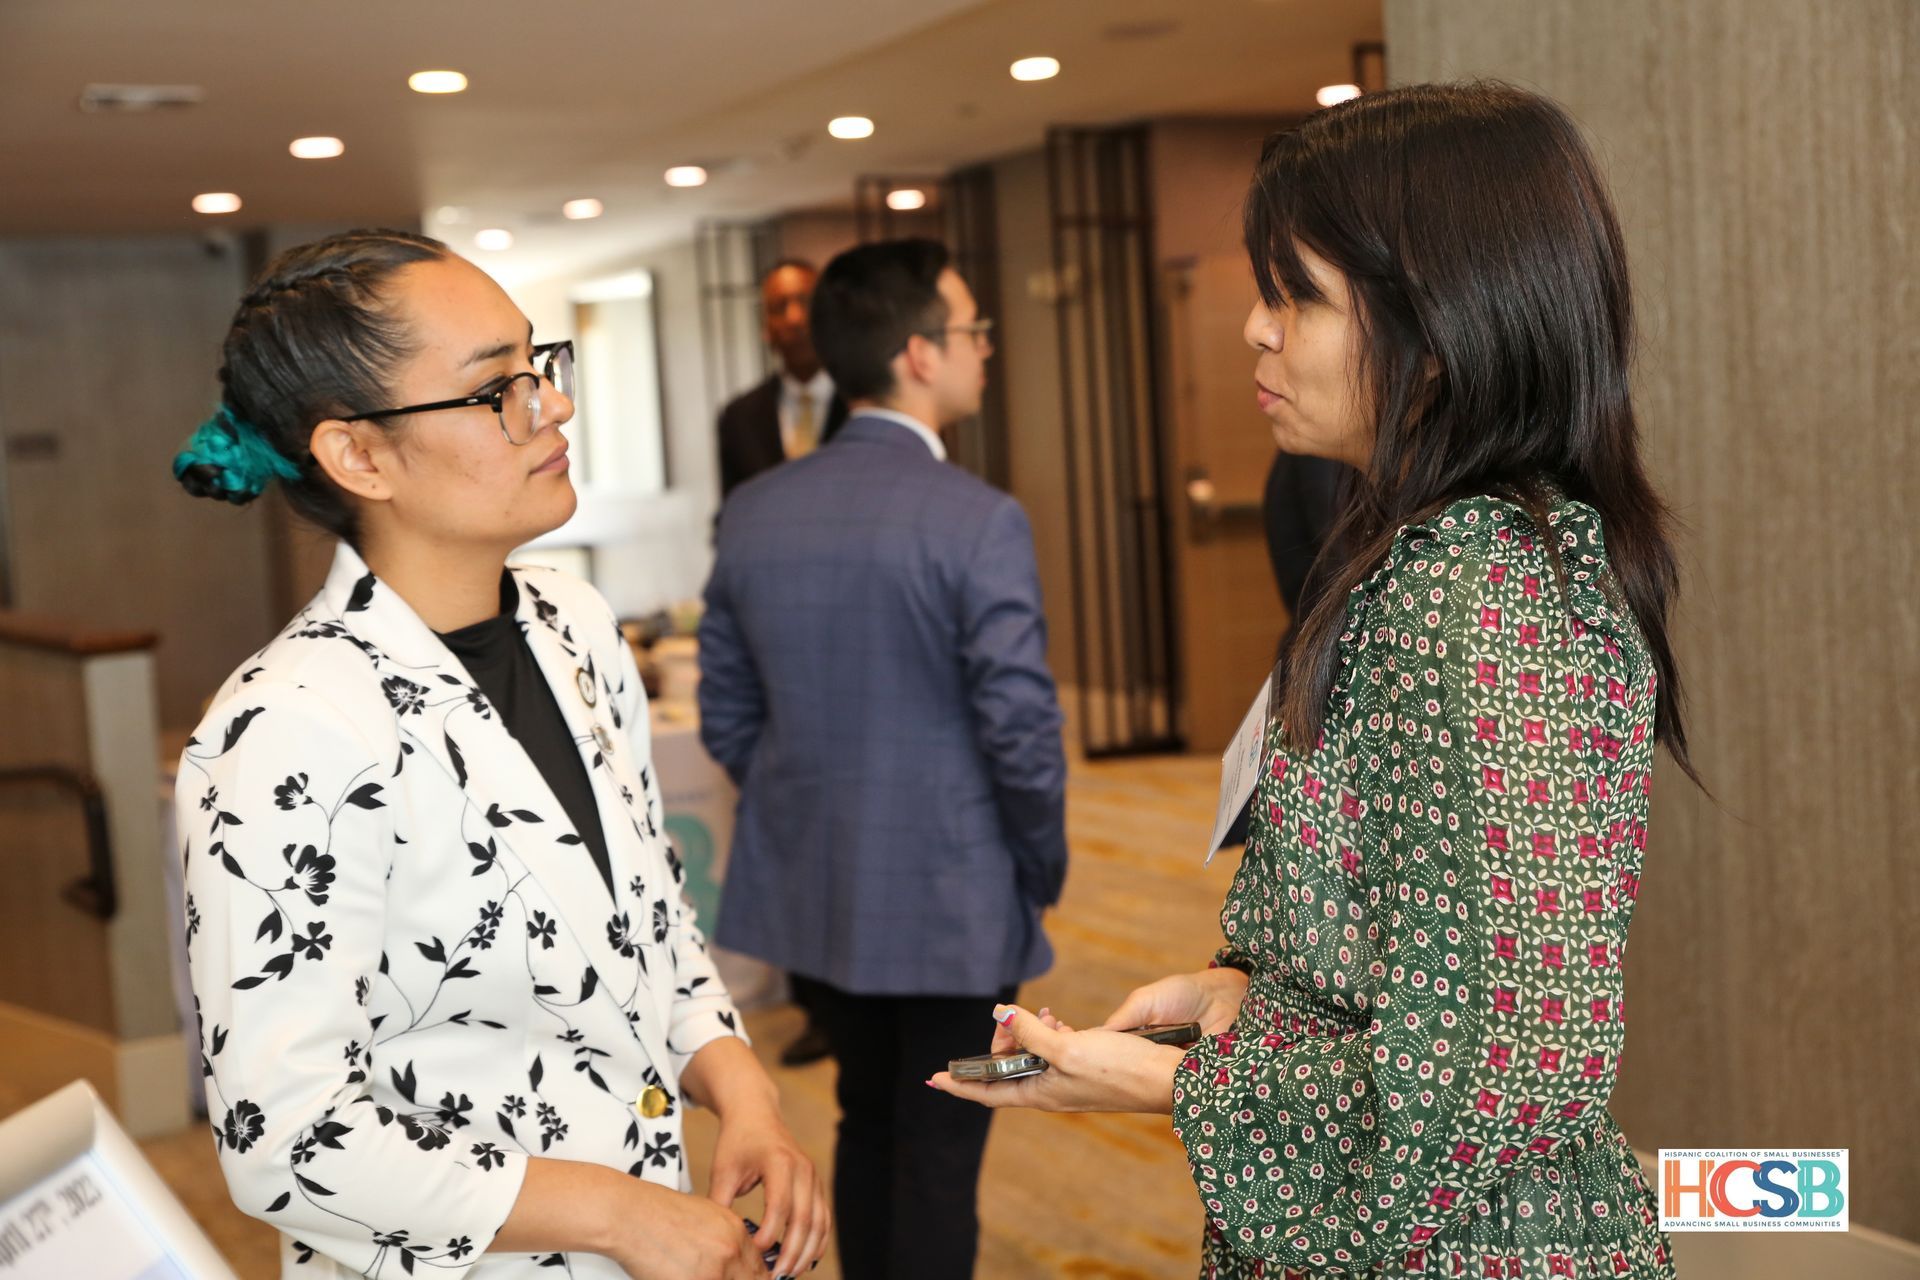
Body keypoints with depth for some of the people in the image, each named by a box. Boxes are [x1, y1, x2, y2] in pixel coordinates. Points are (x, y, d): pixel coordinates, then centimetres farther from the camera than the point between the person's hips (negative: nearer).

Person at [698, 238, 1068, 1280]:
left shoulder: (752, 515, 0)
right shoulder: (977, 521, -18)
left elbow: (727, 717, 4)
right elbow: (1020, 729, -17)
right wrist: (1042, 871, -1)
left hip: (815, 885, 6)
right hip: (950, 897, -6)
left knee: (868, 1123, 22)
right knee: (939, 1154, 8)